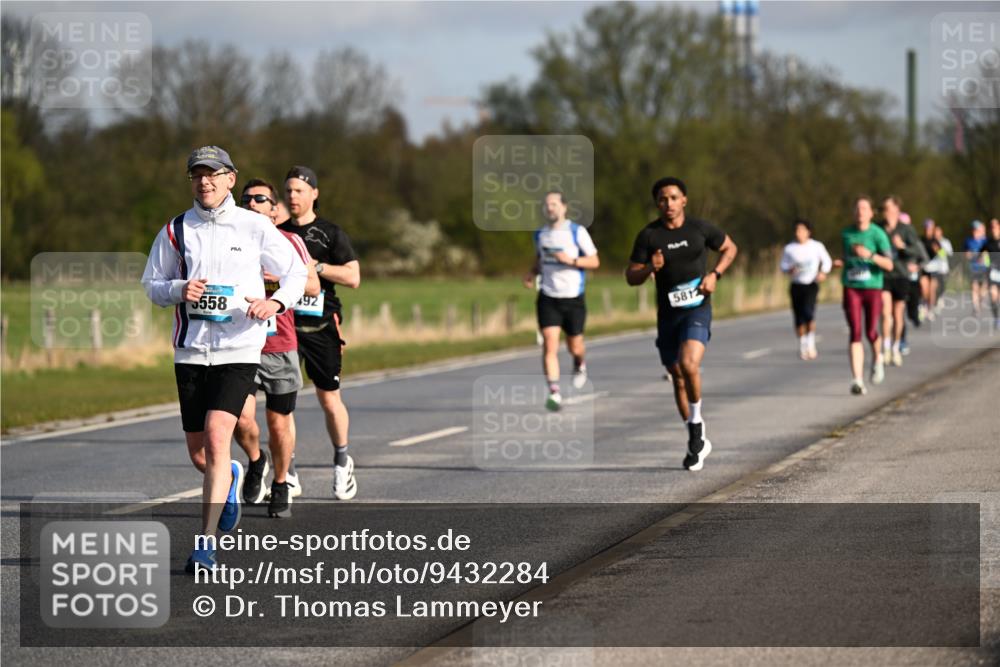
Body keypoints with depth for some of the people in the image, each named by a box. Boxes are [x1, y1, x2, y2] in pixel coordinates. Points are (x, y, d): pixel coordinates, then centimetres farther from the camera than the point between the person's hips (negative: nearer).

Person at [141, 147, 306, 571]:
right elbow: (151, 284, 13)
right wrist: (178, 290, -10)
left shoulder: (254, 227, 1)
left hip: (239, 349, -3)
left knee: (217, 439, -19)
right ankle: (231, 478, 46)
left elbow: (296, 273, 8)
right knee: (198, 455, 9)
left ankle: (206, 543, -16)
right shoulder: (176, 231, 5)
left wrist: (275, 302, -12)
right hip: (191, 350, 3)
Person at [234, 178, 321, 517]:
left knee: (279, 421, 5)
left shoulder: (290, 242, 4)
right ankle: (255, 462, 16)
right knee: (242, 417, -15)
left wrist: (279, 280, -12)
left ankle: (281, 485, 25)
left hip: (280, 346, 0)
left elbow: (313, 286, 4)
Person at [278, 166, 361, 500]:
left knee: (329, 399, 6)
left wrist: (313, 265, -15)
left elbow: (353, 277, -6)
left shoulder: (331, 234, 3)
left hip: (321, 326, -2)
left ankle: (342, 460, 27)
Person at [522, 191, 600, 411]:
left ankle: (580, 366, 46)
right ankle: (554, 393, -17)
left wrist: (571, 260, -20)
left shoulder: (577, 232, -6)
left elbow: (594, 261, -4)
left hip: (573, 297, -2)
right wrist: (532, 273, 4)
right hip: (548, 298, 2)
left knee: (574, 346, 9)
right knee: (549, 344, -14)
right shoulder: (540, 234, 8)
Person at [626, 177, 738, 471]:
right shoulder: (648, 235, -2)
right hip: (668, 313, 3)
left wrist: (715, 274, -2)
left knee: (689, 365, -26)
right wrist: (649, 269, -20)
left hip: (697, 308, -3)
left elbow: (730, 248, 14)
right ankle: (697, 442, 25)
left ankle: (697, 424, -4)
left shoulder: (700, 228, -2)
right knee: (678, 378, 9)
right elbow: (631, 277, 1)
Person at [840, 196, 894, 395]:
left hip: (873, 288, -2)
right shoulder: (846, 234, 6)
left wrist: (869, 255, -28)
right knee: (855, 333, -11)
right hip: (851, 289, 2)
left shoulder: (878, 235, -7)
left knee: (871, 333, 2)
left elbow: (889, 265, -15)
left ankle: (877, 359, 38)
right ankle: (857, 381, -15)